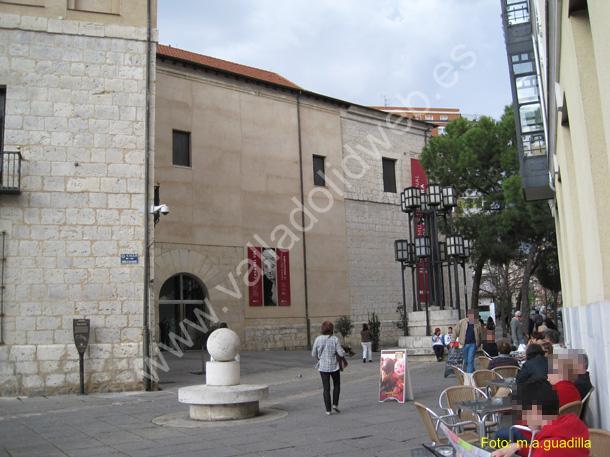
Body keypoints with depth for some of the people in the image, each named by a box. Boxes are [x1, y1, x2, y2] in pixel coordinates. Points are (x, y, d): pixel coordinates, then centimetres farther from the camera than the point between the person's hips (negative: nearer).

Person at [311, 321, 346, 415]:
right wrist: (343, 352, 10)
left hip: (323, 367, 1)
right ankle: (335, 404, 13)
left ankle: (328, 410, 8)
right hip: (334, 366, -1)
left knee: (326, 388, 9)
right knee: (336, 385, 22)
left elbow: (314, 354, 0)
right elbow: (341, 353, -13)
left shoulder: (318, 339, -7)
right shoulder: (335, 339, -13)